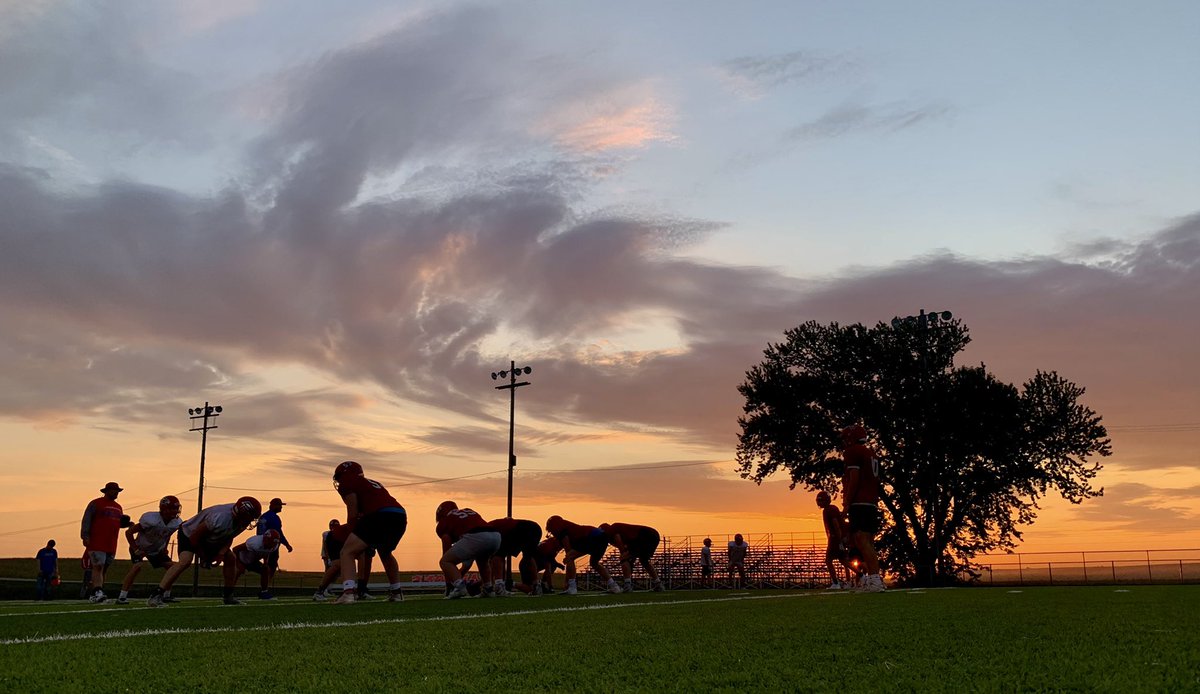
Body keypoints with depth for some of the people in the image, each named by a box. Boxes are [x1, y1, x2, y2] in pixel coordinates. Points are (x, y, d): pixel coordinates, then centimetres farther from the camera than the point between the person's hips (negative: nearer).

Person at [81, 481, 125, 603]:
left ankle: (94, 594, 15)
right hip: (96, 542, -7)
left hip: (111, 545, 7)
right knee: (98, 567, -16)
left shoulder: (118, 507, 21)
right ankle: (98, 593, -24)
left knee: (103, 569, 9)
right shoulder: (95, 504, -2)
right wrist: (85, 536, -17)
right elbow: (86, 520, -8)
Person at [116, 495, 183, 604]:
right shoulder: (152, 520, -35)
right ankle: (122, 596, -23)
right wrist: (135, 550, -25)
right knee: (137, 567, -28)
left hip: (156, 550, 6)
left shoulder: (177, 523, -15)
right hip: (140, 547, -6)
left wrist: (164, 548, 3)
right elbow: (129, 532, -26)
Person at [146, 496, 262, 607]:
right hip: (190, 534, -8)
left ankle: (229, 596, 14)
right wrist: (202, 556, -17)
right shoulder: (220, 519, -42)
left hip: (210, 540, 8)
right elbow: (195, 536, -30)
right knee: (185, 561, -30)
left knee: (230, 559, 3)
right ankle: (156, 595, -30)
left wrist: (221, 553, -17)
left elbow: (229, 537, -2)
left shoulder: (242, 520, -18)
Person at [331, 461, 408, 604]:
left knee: (347, 552, -4)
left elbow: (353, 515, 6)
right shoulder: (372, 483, 34)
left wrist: (356, 543, 14)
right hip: (400, 516, 8)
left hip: (380, 517, -8)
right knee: (385, 553, 34)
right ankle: (396, 592, 41)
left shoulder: (347, 485, 12)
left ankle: (348, 592, -24)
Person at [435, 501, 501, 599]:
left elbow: (446, 551, 21)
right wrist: (461, 572, 50)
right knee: (483, 560, 39)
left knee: (445, 562, 11)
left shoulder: (445, 521, 20)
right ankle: (488, 588, 26)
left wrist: (448, 584, 27)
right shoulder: (469, 511, 38)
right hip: (496, 536, 6)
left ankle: (459, 586, -11)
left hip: (475, 538, -6)